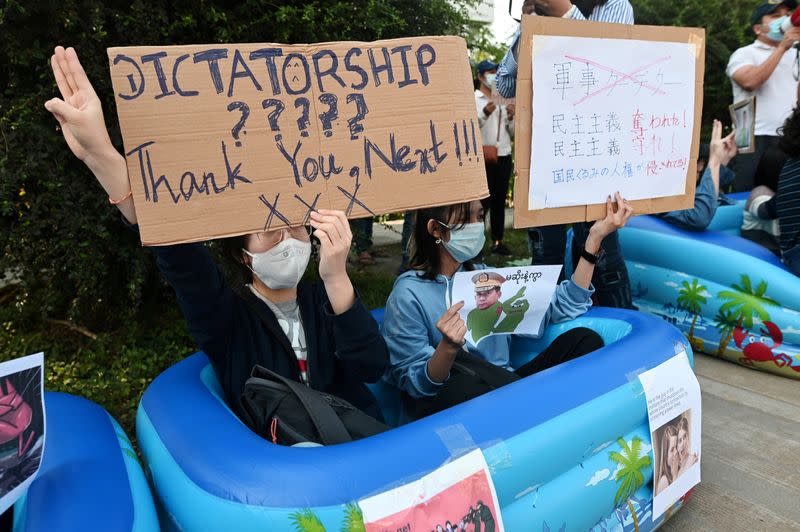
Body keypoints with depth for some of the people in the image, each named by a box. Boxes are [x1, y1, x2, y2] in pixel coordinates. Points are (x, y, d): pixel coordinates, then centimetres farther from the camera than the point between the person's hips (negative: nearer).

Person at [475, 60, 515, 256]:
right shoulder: (473, 99, 2)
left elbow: (512, 133, 17)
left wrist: (511, 117, -1)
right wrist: (484, 113, -23)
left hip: (504, 157, 5)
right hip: (483, 157, -5)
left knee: (499, 200, 7)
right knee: (482, 201, -6)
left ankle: (497, 241, 13)